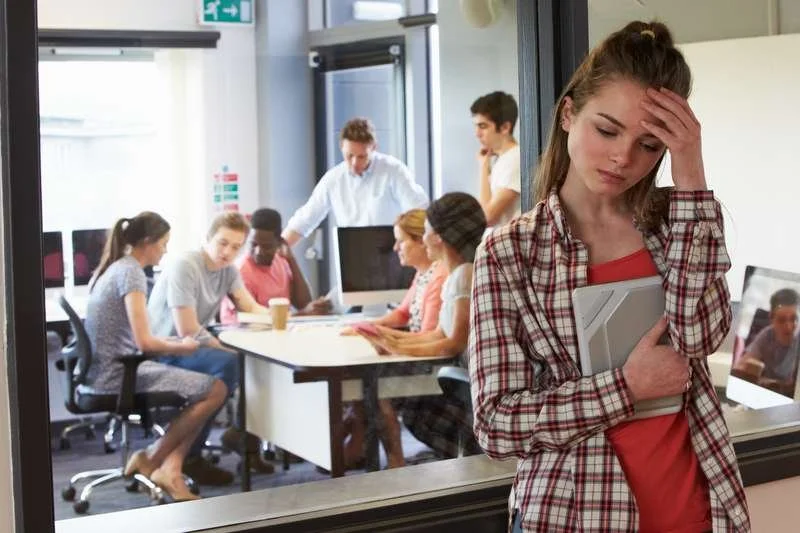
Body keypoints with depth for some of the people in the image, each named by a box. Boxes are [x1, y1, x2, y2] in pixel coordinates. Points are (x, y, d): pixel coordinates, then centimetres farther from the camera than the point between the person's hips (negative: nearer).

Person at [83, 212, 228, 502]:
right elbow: (144, 341, -20)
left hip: (105, 371, 10)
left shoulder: (111, 269, 14)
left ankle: (170, 468, -2)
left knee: (199, 388, 12)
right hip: (118, 375, -10)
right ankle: (151, 458, 1)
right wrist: (181, 347, -2)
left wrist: (174, 342, 15)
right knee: (216, 390, -11)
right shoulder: (131, 273, -14)